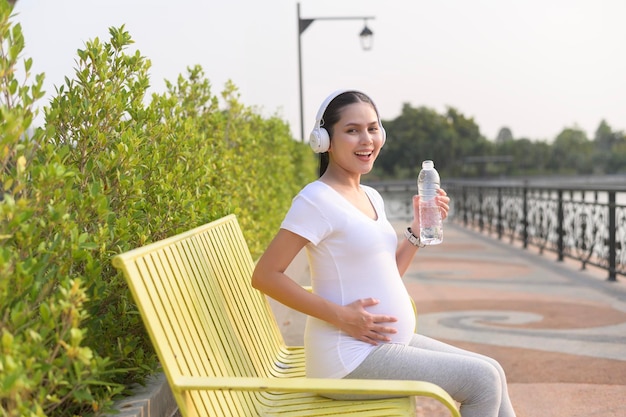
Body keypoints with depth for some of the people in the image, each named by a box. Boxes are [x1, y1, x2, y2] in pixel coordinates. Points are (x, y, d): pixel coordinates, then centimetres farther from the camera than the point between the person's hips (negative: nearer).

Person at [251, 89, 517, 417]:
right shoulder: (317, 200, -15)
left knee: (491, 372, 9)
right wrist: (341, 316, -22)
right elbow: (265, 276, -19)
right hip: (349, 357, -9)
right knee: (482, 380, -8)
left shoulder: (371, 197, 12)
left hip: (391, 344, 9)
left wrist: (419, 228, 2)